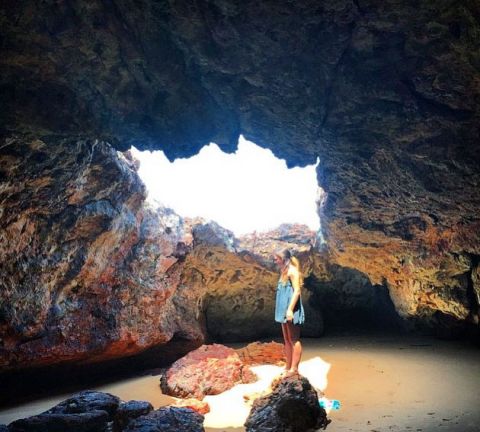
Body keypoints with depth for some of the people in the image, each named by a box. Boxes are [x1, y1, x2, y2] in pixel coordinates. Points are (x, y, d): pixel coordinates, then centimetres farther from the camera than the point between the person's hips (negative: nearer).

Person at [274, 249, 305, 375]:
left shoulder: (293, 271, -11)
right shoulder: (285, 272, 16)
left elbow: (297, 291, -18)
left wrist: (290, 309, -24)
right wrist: (284, 311, 18)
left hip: (291, 311, -10)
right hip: (284, 311, 10)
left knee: (294, 340, -5)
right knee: (287, 341, 12)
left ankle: (294, 369, -1)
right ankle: (288, 367, 18)